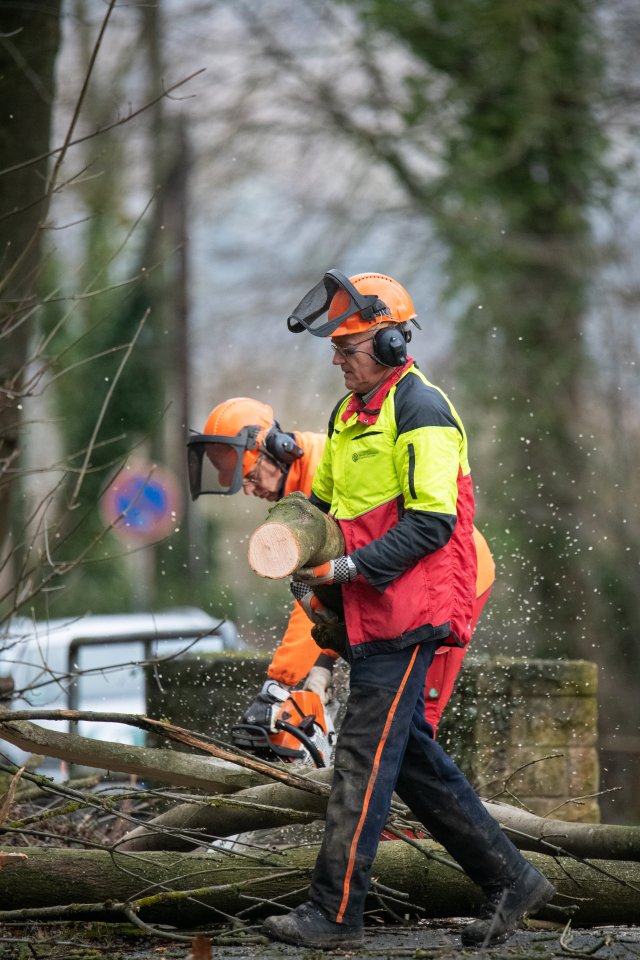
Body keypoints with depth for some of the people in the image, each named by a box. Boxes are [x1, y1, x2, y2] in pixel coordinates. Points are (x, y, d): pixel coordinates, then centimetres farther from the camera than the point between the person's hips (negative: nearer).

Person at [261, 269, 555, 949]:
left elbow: (432, 522, -20)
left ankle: (334, 914, -7)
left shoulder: (420, 410, -13)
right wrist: (305, 569, 8)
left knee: (363, 759, -9)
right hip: (370, 616, 10)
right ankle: (509, 880, 19)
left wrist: (351, 567, -21)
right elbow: (321, 501, 26)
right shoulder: (348, 415, 17)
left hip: (406, 616, -10)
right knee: (410, 755, 12)